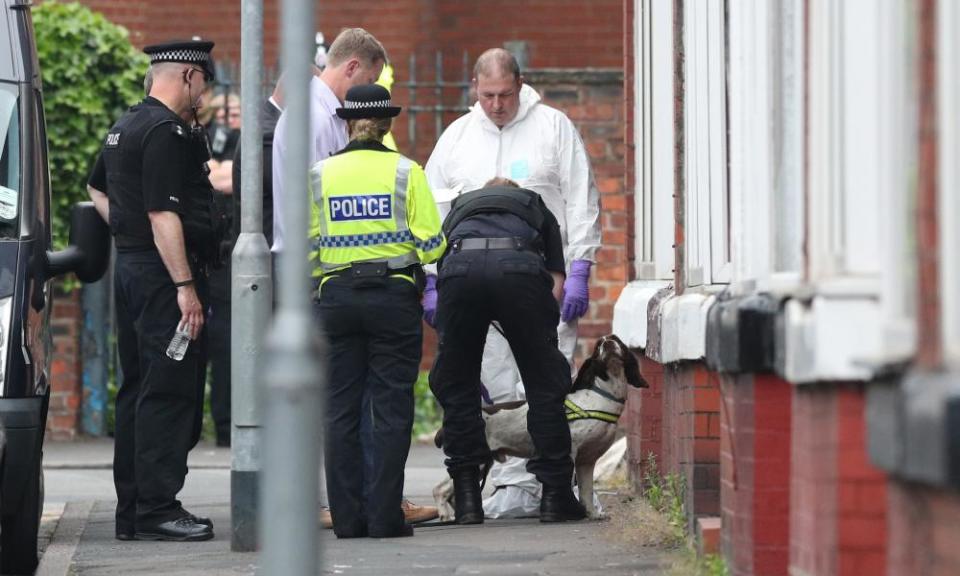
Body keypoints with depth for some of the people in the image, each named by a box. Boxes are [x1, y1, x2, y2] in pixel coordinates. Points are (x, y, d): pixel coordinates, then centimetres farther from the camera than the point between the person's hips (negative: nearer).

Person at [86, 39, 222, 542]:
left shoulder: (125, 127, 16)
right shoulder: (167, 132, -15)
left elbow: (97, 189, 33)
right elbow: (164, 213, -22)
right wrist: (185, 287, -23)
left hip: (129, 266, 10)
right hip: (162, 271, -10)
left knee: (138, 389, 12)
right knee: (170, 391, -9)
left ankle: (131, 510, 16)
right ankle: (157, 509, -10)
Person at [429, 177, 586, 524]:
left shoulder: (459, 209, 43)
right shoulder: (537, 209, 40)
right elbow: (556, 284, 35)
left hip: (460, 264, 1)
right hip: (520, 268, -1)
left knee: (454, 387, 16)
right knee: (545, 386, 12)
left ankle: (467, 499, 14)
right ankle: (555, 495, 13)